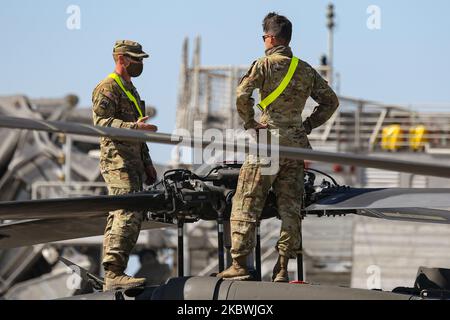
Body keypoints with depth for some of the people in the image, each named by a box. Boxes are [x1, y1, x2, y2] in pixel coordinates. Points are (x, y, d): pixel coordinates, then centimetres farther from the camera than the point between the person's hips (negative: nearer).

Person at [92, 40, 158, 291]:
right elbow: (101, 121, -19)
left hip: (133, 162, 10)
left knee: (120, 217, 7)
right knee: (129, 214, -20)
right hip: (117, 160, -10)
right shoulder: (108, 88, -6)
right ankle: (114, 274, -26)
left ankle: (112, 278, 7)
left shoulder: (130, 89, 25)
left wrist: (147, 163, 28)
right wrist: (133, 126, -29)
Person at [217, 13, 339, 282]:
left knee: (246, 204, 1)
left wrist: (250, 123, -5)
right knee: (290, 207, 6)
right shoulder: (306, 70, 12)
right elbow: (331, 101, 17)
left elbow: (242, 95, -18)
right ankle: (283, 268, 5)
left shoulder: (265, 65, -5)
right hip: (296, 143, 5)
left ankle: (239, 265, -1)